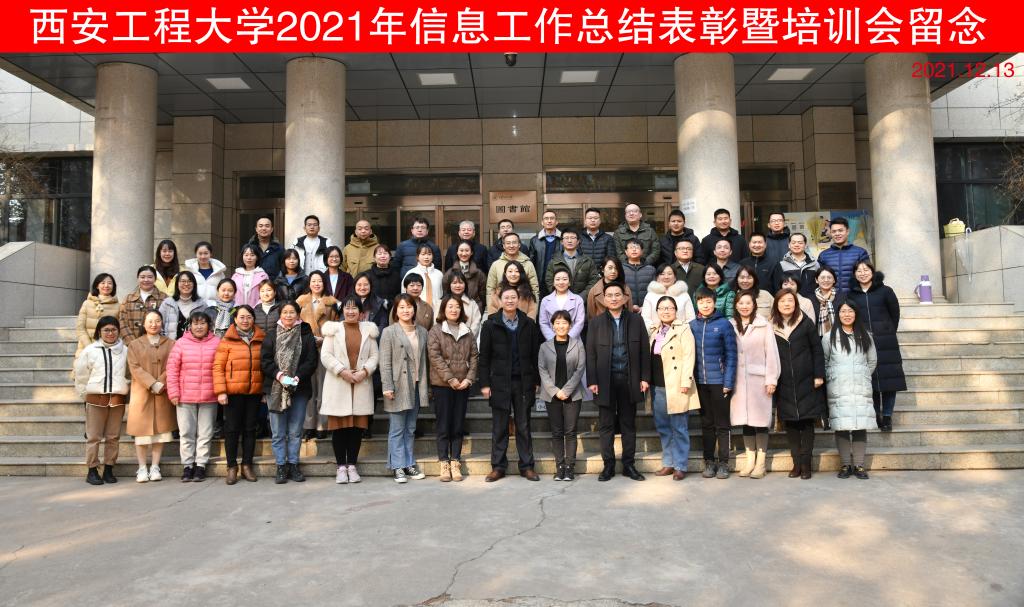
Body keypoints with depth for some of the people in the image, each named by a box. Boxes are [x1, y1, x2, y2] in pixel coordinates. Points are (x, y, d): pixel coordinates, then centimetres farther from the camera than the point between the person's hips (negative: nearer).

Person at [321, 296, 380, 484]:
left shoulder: (368, 330, 10)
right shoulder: (333, 329, 5)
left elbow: (374, 356, 7)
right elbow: (325, 355, -3)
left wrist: (364, 371, -10)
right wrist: (342, 371, -13)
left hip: (362, 384, 2)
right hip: (338, 385, -2)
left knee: (357, 426, 3)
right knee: (339, 426, 0)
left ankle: (352, 465, 13)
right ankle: (341, 467, 9)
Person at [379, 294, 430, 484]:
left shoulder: (422, 332, 11)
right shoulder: (389, 332, -3)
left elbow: (424, 360, 13)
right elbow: (385, 362, -7)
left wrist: (425, 384, 9)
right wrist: (387, 387, -13)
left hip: (416, 386, 5)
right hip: (398, 386, -5)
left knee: (410, 429, 12)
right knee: (397, 429, 0)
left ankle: (410, 463, 21)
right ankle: (398, 467, 8)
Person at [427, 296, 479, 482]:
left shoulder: (468, 332, 11)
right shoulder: (435, 331, 0)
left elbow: (474, 356, 7)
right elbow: (435, 357, -9)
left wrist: (469, 378, -7)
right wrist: (450, 379, -14)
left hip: (463, 385, 3)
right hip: (441, 384, -3)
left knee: (458, 426, 6)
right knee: (443, 426, 1)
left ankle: (455, 462, 12)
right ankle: (444, 463, 8)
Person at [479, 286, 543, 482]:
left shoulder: (529, 324, 5)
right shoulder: (490, 324, 1)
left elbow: (535, 354, 7)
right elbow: (484, 357, 1)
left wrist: (536, 381, 3)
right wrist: (484, 383, -5)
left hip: (523, 382, 1)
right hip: (499, 383, -1)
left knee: (524, 426, 7)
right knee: (499, 427, 6)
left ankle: (526, 466, 16)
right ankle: (498, 466, 15)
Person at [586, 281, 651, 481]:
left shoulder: (636, 320, 5)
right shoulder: (596, 322, 3)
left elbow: (644, 350, 4)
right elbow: (591, 354, 1)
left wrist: (644, 377, -1)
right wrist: (592, 381, -6)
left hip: (629, 380, 1)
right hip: (605, 380, 0)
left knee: (629, 424, 9)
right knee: (606, 425, 5)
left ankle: (629, 464, 18)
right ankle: (608, 465, 14)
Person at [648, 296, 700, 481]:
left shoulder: (683, 329, -5)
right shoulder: (654, 331, 15)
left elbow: (688, 356, -12)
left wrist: (685, 382, -19)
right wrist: (647, 381, 9)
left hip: (676, 386, -6)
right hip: (658, 386, 6)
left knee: (679, 428, 0)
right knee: (663, 427, 12)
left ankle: (680, 466, 8)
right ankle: (668, 463, 21)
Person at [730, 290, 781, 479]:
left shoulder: (764, 325, -2)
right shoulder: (730, 326, 6)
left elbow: (771, 353, -4)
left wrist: (771, 379, -7)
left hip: (759, 379, -3)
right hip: (738, 380, 3)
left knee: (760, 420, 2)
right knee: (745, 421, 9)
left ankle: (761, 462, 10)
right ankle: (750, 460, 18)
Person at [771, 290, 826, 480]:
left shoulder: (806, 323, 1)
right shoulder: (771, 327, 5)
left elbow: (817, 350, 1)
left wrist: (819, 375, -5)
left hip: (805, 382, -1)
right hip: (783, 385, 2)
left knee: (807, 422, 2)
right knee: (790, 423, 4)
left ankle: (806, 464, 9)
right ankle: (796, 463, 12)